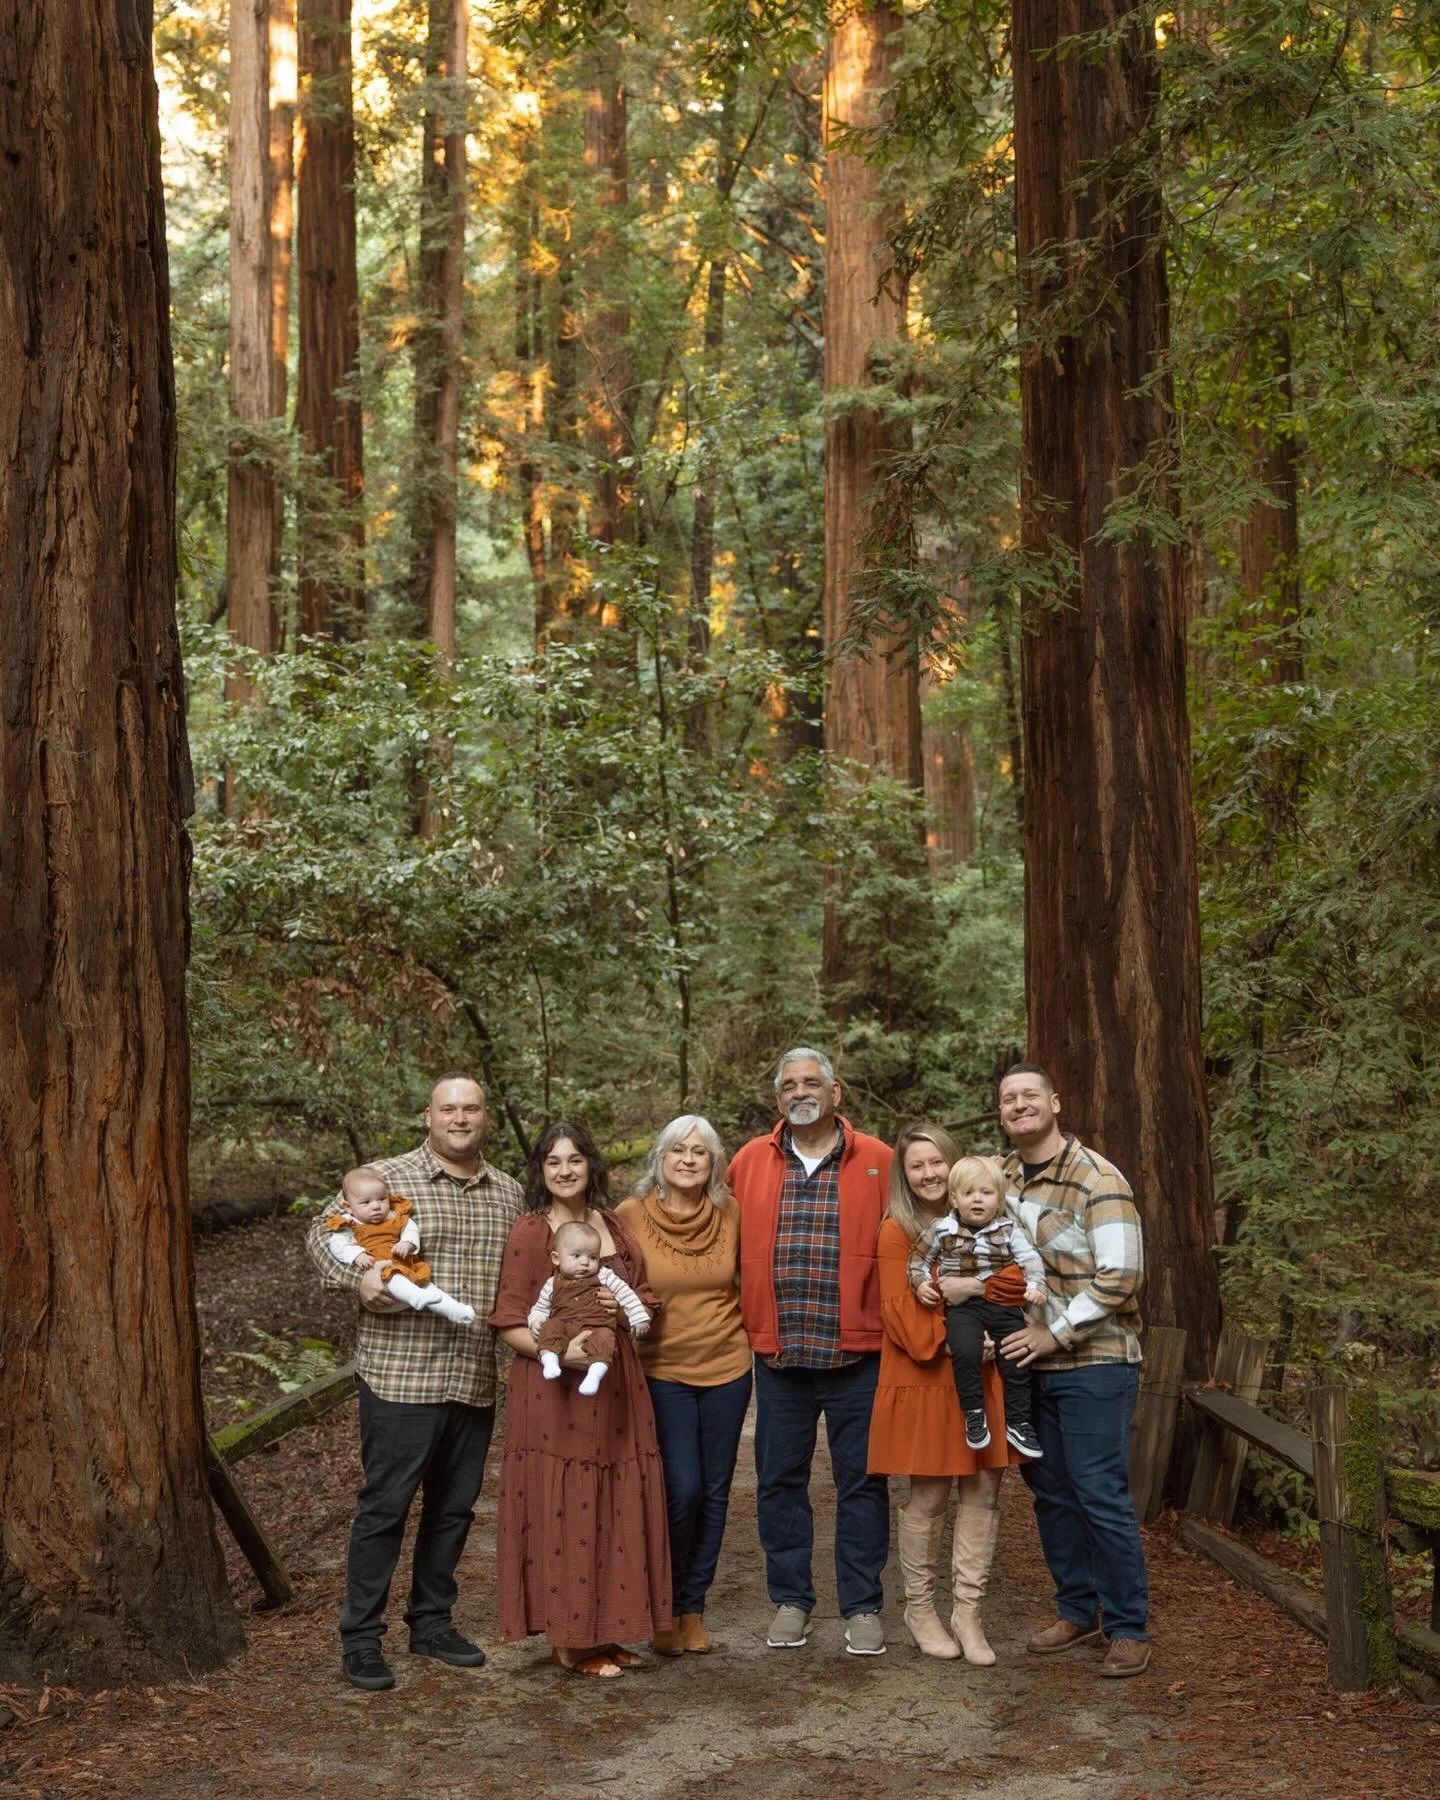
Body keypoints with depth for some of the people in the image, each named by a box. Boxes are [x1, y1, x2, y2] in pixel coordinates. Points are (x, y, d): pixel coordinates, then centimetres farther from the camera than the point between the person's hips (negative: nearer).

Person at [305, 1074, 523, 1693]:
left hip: (477, 1382, 5)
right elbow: (322, 1234, -1)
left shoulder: (509, 1193, 12)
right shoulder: (387, 1178, -3)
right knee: (384, 1506, -1)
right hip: (400, 1377, -5)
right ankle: (360, 1638, 10)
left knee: (453, 1507, 14)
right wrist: (358, 1277, -18)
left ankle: (432, 1622, 29)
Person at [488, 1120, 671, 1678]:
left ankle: (607, 1628, 20)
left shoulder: (614, 1226, 10)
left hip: (616, 1387, 6)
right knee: (561, 1512, -2)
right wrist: (558, 1350, -24)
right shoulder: (529, 1231, -6)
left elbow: (644, 1304, 19)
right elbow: (510, 1324, -8)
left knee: (614, 1510, 8)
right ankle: (569, 1638, 9)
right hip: (554, 1392, -5)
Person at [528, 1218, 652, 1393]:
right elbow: (540, 1308, 23)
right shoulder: (553, 1284, 15)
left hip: (597, 1326, -2)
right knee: (549, 1328, -27)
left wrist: (639, 1318, 6)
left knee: (603, 1337, -34)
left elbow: (626, 1294, 12)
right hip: (564, 1325, 2)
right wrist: (535, 1321, 1)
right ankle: (550, 1361, -35)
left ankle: (595, 1374, -47)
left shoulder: (604, 1277, 11)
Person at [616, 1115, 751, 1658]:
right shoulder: (631, 1215, -7)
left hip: (726, 1368, 3)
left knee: (714, 1491, 7)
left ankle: (692, 1608, 21)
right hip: (663, 1372, -3)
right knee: (681, 1490, -9)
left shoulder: (730, 1214, -1)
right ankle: (663, 1605, 12)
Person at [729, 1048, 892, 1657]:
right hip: (778, 1356, 2)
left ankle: (863, 1606, 17)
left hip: (858, 1354, -2)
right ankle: (790, 1600, 22)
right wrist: (746, 1321, 7)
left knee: (862, 1481, 5)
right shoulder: (750, 1161, 6)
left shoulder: (877, 1162, 0)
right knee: (779, 1480, 9)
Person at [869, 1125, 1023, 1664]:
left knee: (982, 1492, 3)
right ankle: (919, 1609, 17)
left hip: (981, 1377, 4)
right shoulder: (897, 1232, -2)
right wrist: (951, 1338, -19)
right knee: (927, 1496, 1)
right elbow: (900, 1312, -8)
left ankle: (967, 1612, 12)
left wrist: (972, 1288, -15)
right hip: (924, 1378, -4)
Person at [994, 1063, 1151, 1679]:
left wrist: (1054, 1333, -17)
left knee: (1101, 1496, -5)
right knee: (1051, 1490, 13)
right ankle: (1078, 1611, 26)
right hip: (1028, 1360, 6)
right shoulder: (1000, 1177, 8)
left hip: (1093, 1362, -6)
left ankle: (1128, 1629, 6)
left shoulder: (1097, 1179, -11)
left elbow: (1120, 1276, -17)